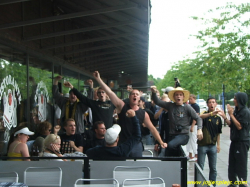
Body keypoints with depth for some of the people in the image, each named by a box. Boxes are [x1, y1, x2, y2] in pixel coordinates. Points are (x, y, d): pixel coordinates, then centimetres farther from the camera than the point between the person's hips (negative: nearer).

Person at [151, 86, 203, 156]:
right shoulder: (170, 106, 8)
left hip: (183, 135, -4)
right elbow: (157, 101, 4)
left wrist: (199, 129, -16)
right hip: (172, 135, 4)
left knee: (171, 145, -33)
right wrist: (154, 93, -14)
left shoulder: (187, 107, -1)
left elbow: (198, 118, 0)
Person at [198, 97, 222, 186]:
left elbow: (218, 132, 14)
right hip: (202, 145, -4)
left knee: (213, 168, 10)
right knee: (200, 168, 3)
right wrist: (211, 113, -48)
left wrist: (218, 144, 7)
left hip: (213, 145, 4)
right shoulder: (205, 114, -6)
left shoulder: (218, 118, 7)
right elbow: (200, 117, -33)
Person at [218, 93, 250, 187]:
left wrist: (231, 114, -19)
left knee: (241, 164, -2)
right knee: (231, 164, 14)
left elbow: (240, 126, -21)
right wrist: (224, 116, 1)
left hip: (242, 141, -9)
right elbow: (231, 124, 13)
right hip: (234, 140, 9)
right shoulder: (236, 110, 12)